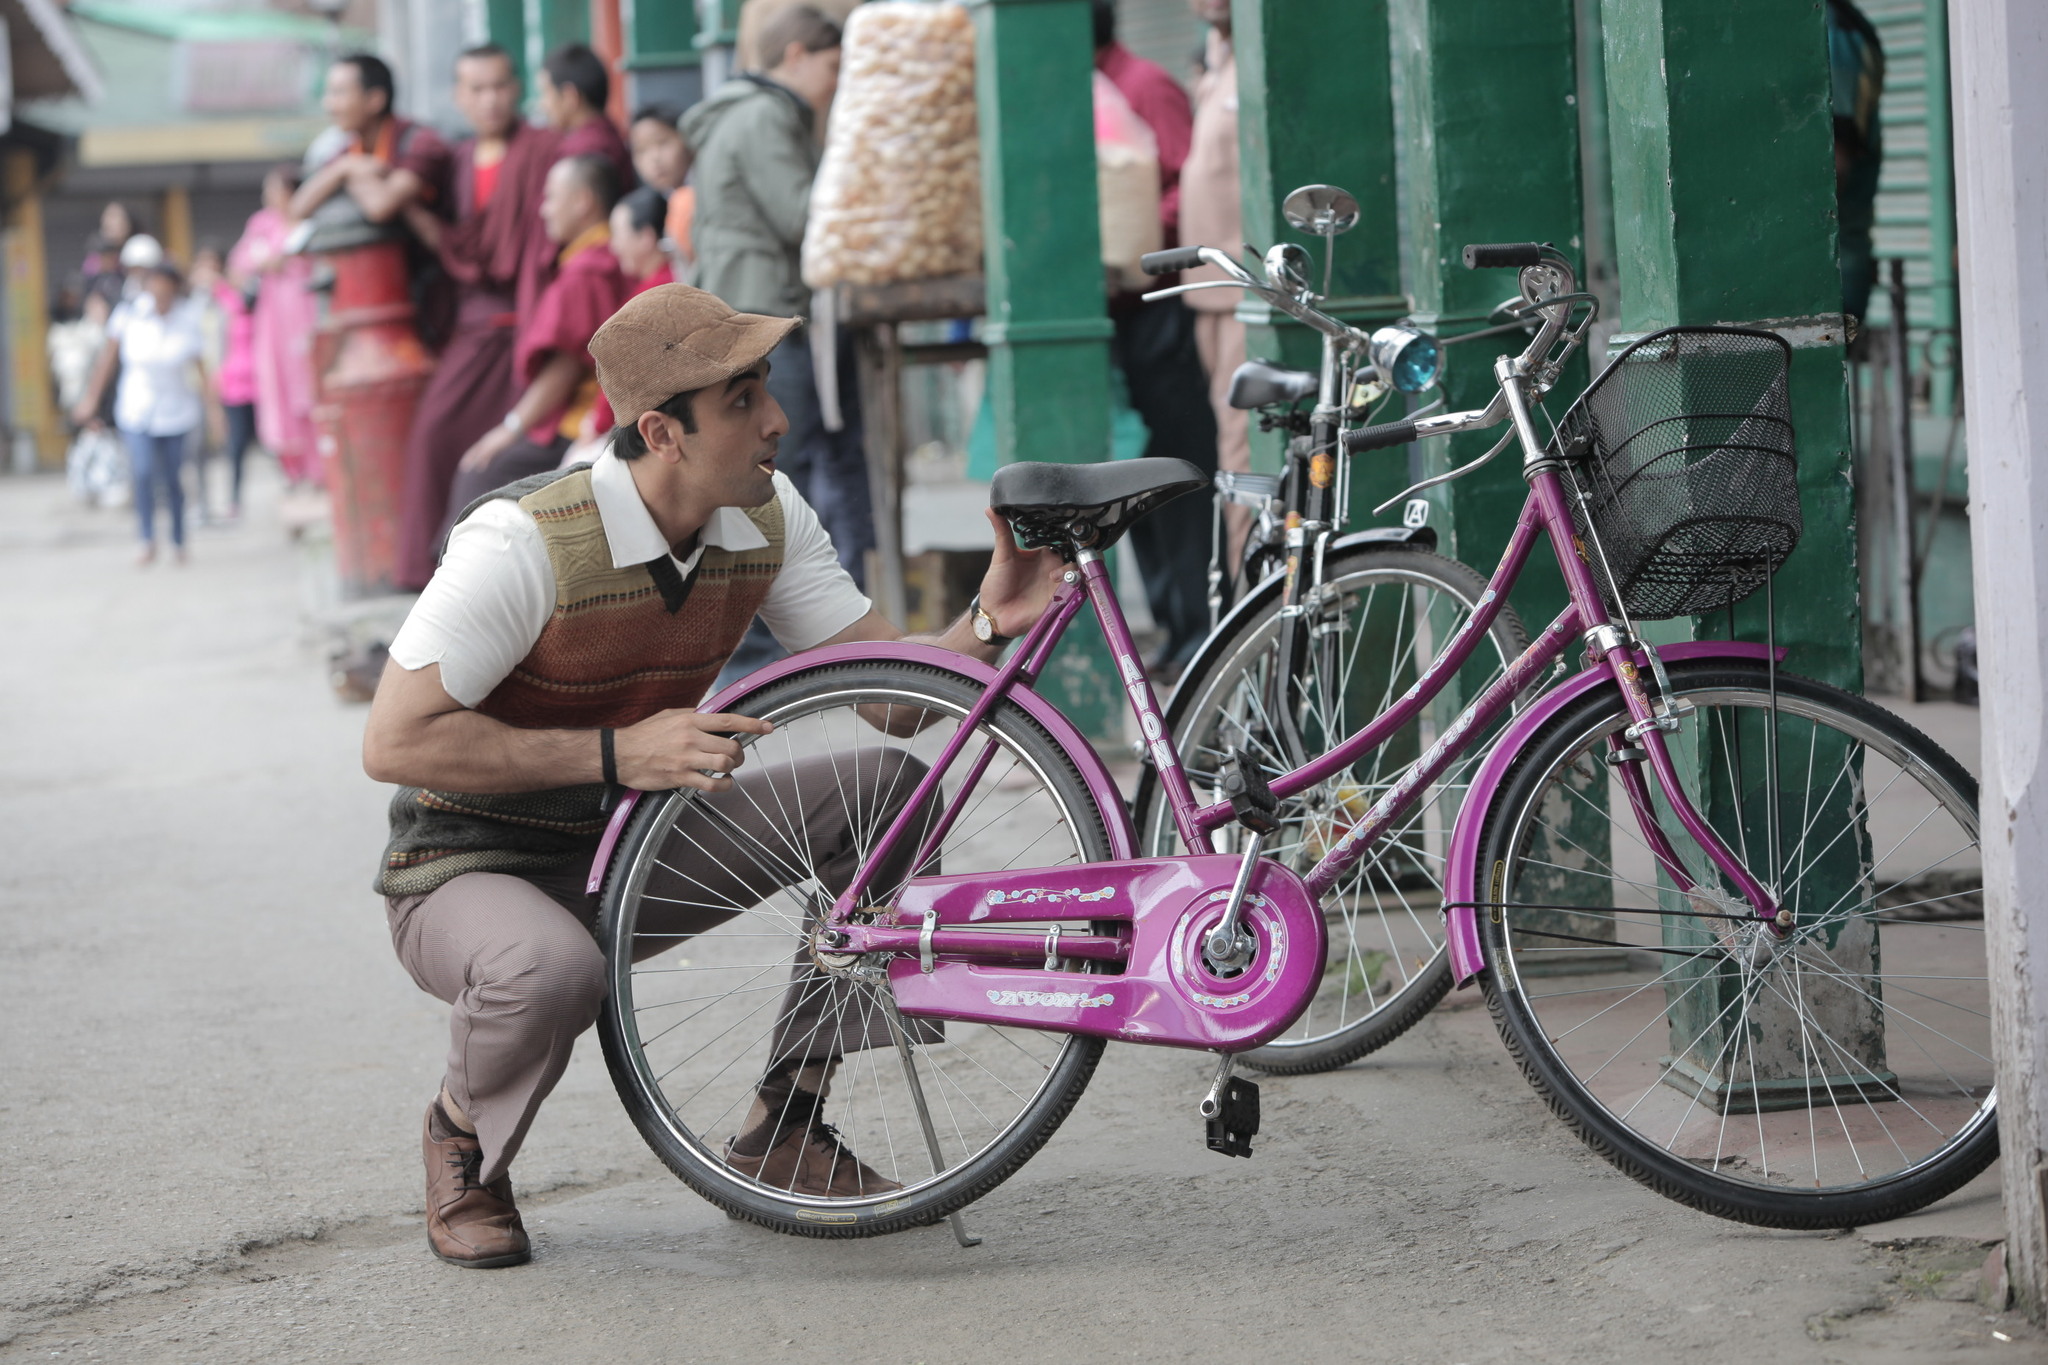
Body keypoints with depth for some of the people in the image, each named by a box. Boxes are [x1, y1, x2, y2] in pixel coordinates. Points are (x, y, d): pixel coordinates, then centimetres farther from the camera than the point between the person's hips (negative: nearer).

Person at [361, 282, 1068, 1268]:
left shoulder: (766, 521, -7)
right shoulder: (524, 545, -27)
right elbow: (394, 743, -28)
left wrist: (988, 626, -28)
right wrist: (618, 753, -31)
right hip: (470, 871, -6)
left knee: (886, 789, -10)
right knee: (554, 969, -41)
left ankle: (784, 1128, 1)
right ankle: (462, 1141, -4)